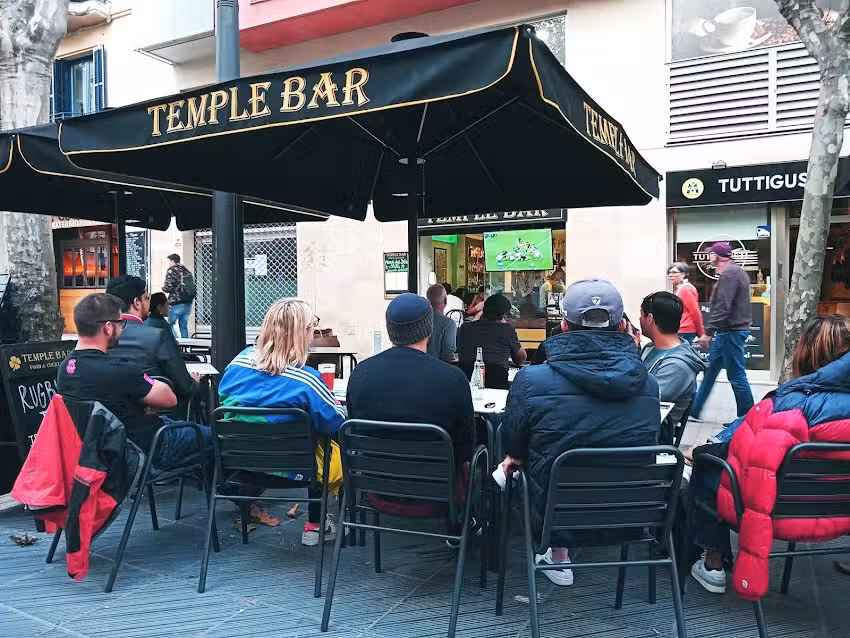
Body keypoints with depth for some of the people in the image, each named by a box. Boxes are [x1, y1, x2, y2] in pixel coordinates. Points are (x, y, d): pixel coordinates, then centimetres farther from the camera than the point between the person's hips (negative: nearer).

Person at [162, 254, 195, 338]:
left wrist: (163, 287, 8)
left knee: (170, 325, 2)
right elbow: (193, 288, 15)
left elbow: (168, 287, -12)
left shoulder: (171, 271, -5)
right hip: (188, 303, 7)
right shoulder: (187, 271, 16)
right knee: (184, 326, 10)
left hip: (177, 303, -7)